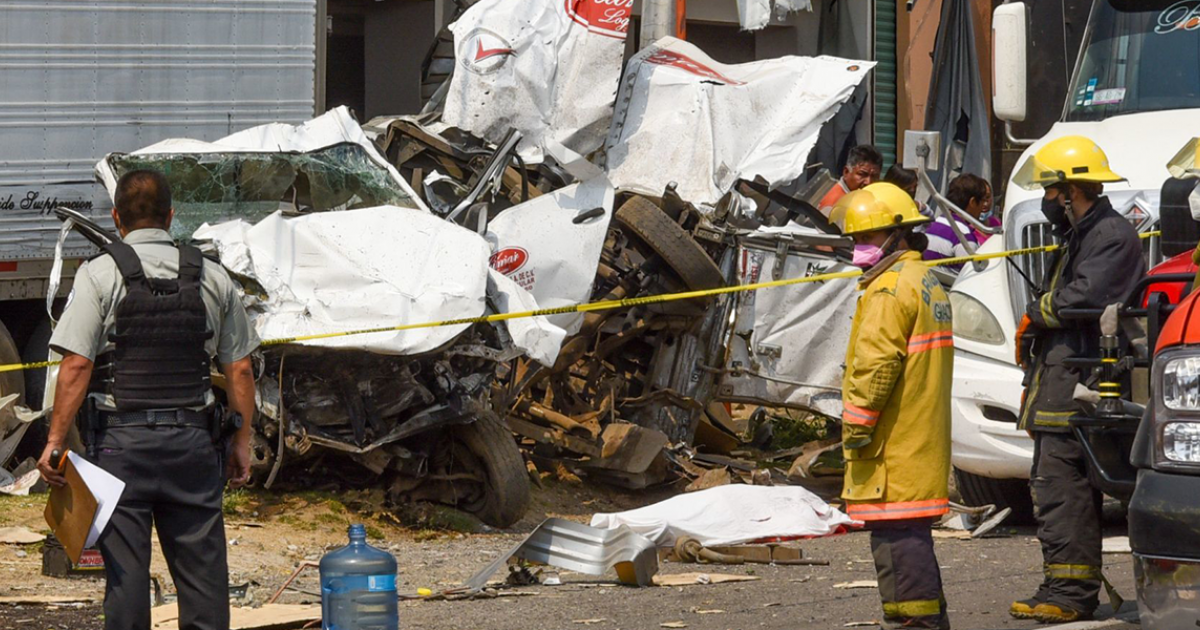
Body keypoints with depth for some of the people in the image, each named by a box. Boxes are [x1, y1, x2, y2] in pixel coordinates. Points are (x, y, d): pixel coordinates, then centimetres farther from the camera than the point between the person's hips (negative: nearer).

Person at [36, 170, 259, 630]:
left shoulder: (100, 275, -4)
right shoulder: (213, 278, 6)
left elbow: (76, 367, -12)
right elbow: (239, 370, 7)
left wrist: (55, 441, -8)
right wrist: (242, 441, 15)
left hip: (121, 441, -2)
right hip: (194, 440, 3)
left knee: (125, 567, 1)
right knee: (202, 562, 7)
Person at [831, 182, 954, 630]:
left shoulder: (890, 288, -14)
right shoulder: (928, 283, 19)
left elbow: (876, 363, -22)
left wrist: (857, 424, -17)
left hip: (893, 441, -10)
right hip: (924, 436, 10)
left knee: (895, 529, -9)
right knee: (911, 529, 15)